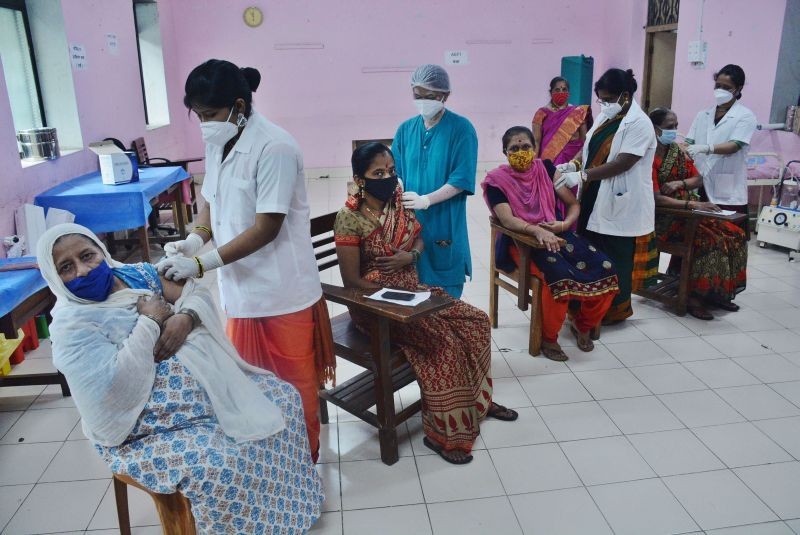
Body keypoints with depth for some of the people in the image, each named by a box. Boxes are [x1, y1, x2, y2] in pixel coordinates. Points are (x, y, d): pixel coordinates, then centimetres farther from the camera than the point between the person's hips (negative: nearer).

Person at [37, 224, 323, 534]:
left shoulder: (137, 273, 4)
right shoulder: (71, 325, -16)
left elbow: (197, 295, 5)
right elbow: (111, 392, -28)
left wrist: (185, 318, -19)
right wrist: (149, 323, -23)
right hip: (150, 428, -7)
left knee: (282, 397, 3)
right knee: (220, 469, -31)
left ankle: (292, 505, 21)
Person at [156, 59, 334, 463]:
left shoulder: (274, 148, -20)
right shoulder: (216, 143, 5)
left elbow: (266, 229, -22)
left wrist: (201, 264, -23)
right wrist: (194, 240, -4)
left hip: (283, 292, -7)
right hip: (240, 288, 8)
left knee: (293, 384, 9)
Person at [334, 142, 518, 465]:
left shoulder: (400, 202, 0)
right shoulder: (350, 219, -19)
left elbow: (419, 239, 14)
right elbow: (352, 281, -18)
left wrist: (411, 256, -10)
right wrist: (398, 294, -22)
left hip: (411, 290, 7)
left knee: (475, 322, -2)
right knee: (443, 341, -24)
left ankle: (477, 399, 18)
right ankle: (442, 432, -9)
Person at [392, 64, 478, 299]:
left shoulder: (461, 129, -6)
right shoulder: (406, 129, 9)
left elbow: (462, 179, -13)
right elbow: (395, 172, 9)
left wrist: (426, 200, -22)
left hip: (445, 224, -4)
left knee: (446, 295, 5)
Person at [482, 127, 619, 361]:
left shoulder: (546, 169, 7)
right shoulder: (497, 180, -5)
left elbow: (573, 204, 8)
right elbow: (507, 220, -19)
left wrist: (565, 224, -13)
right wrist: (538, 231, -34)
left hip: (557, 233, 5)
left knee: (604, 269, -15)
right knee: (558, 275, -34)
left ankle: (583, 324, 10)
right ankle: (548, 337, -11)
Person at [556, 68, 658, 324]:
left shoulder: (639, 123, -14)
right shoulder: (604, 116, 11)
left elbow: (622, 163, -22)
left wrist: (581, 176, -26)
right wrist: (572, 165, -4)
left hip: (621, 203, -7)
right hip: (594, 199, 8)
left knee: (615, 259, 2)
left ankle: (616, 310, 18)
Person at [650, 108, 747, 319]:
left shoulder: (677, 152, 10)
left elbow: (698, 179, 13)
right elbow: (656, 199, -21)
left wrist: (679, 183, -10)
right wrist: (693, 204, -27)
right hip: (663, 216, -8)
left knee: (734, 234, -4)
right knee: (709, 239, -27)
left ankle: (717, 291, 4)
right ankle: (694, 296, -16)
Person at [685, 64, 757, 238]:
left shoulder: (745, 116, -2)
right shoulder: (703, 115, 13)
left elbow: (734, 146, -16)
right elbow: (689, 142, 7)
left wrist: (706, 148, -33)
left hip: (728, 193, -4)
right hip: (701, 188, 4)